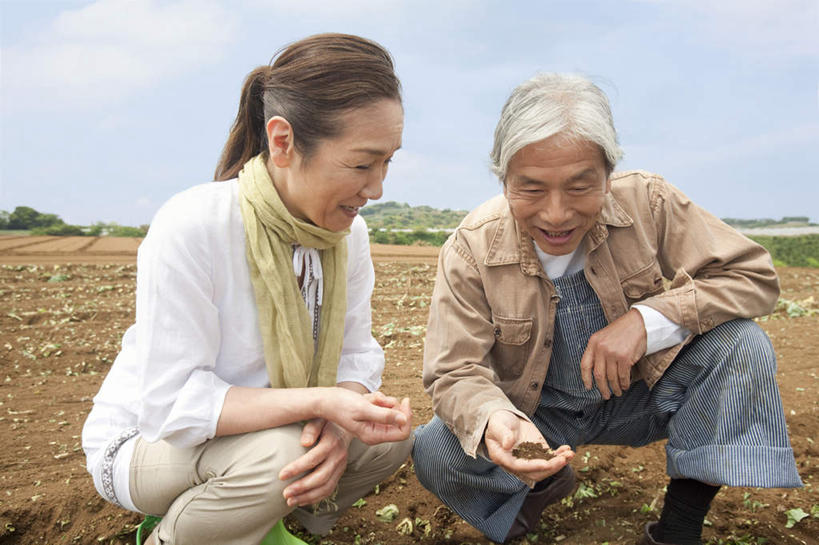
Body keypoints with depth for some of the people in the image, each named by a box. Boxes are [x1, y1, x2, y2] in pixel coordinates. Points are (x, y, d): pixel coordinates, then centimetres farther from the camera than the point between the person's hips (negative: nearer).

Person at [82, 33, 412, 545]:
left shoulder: (349, 232, -9)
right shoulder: (189, 227, -29)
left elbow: (357, 352, -6)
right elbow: (171, 403, -29)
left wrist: (339, 420, -29)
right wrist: (318, 401, -38)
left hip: (257, 424, 6)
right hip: (143, 439, -5)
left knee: (390, 439, -13)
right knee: (277, 453, -33)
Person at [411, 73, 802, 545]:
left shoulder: (647, 204, -18)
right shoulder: (471, 250, -20)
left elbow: (754, 277, -15)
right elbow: (455, 373, -19)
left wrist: (647, 320, -30)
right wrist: (493, 419, -44)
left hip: (637, 395, 1)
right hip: (533, 414, 0)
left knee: (740, 341, -23)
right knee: (436, 453, -26)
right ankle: (546, 482, 6)